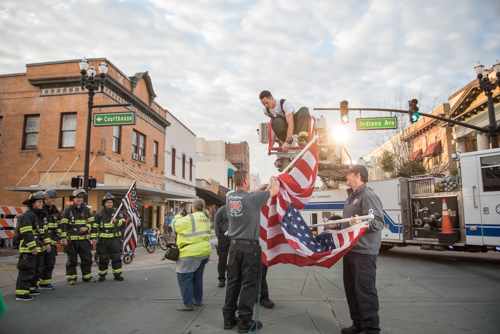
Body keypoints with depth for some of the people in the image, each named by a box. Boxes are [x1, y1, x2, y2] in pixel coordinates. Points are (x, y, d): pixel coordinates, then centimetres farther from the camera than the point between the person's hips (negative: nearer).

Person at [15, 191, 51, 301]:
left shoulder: (40, 216, 15)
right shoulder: (27, 216, -15)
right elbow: (26, 234, -21)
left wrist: (47, 243, 15)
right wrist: (33, 248, -21)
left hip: (39, 249, 10)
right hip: (28, 250, -10)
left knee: (37, 270, 17)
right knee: (27, 271, -7)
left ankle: (31, 288, 30)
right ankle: (21, 293, 0)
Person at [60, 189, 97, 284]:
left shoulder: (86, 209, 10)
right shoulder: (67, 210, -2)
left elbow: (92, 221, 14)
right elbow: (63, 225, -5)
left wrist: (86, 227, -6)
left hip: (84, 238, 4)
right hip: (72, 239, -3)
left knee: (87, 258, 7)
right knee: (72, 259, 5)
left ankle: (87, 276, 19)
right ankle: (71, 278, 18)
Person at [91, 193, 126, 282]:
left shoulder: (117, 213, 7)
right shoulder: (99, 214, 8)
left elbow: (123, 222, -3)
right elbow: (94, 226, 9)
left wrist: (116, 221, -23)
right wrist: (93, 238, 2)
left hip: (114, 239, 0)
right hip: (103, 239, 0)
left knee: (117, 257, 0)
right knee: (103, 258, 5)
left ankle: (117, 274, 9)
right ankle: (102, 275, 18)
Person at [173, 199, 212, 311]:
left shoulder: (189, 219, -16)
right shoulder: (206, 219, 9)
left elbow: (175, 225, -4)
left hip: (190, 253, -8)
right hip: (204, 251, 8)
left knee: (185, 278, 2)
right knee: (198, 277, 19)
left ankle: (188, 304, 4)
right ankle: (198, 300, 28)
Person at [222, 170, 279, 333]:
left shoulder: (230, 197, 2)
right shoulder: (253, 197, -14)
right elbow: (275, 189, -1)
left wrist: (263, 186, 25)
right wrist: (273, 180, 20)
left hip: (234, 245, 6)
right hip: (250, 246, -6)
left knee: (232, 282, 13)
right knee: (249, 284, 4)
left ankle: (229, 318, 22)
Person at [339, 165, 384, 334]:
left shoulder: (368, 196, -13)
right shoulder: (351, 196, 18)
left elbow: (378, 222, -22)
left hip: (364, 252, -10)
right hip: (350, 250, 10)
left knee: (365, 290, -4)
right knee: (351, 289, 16)